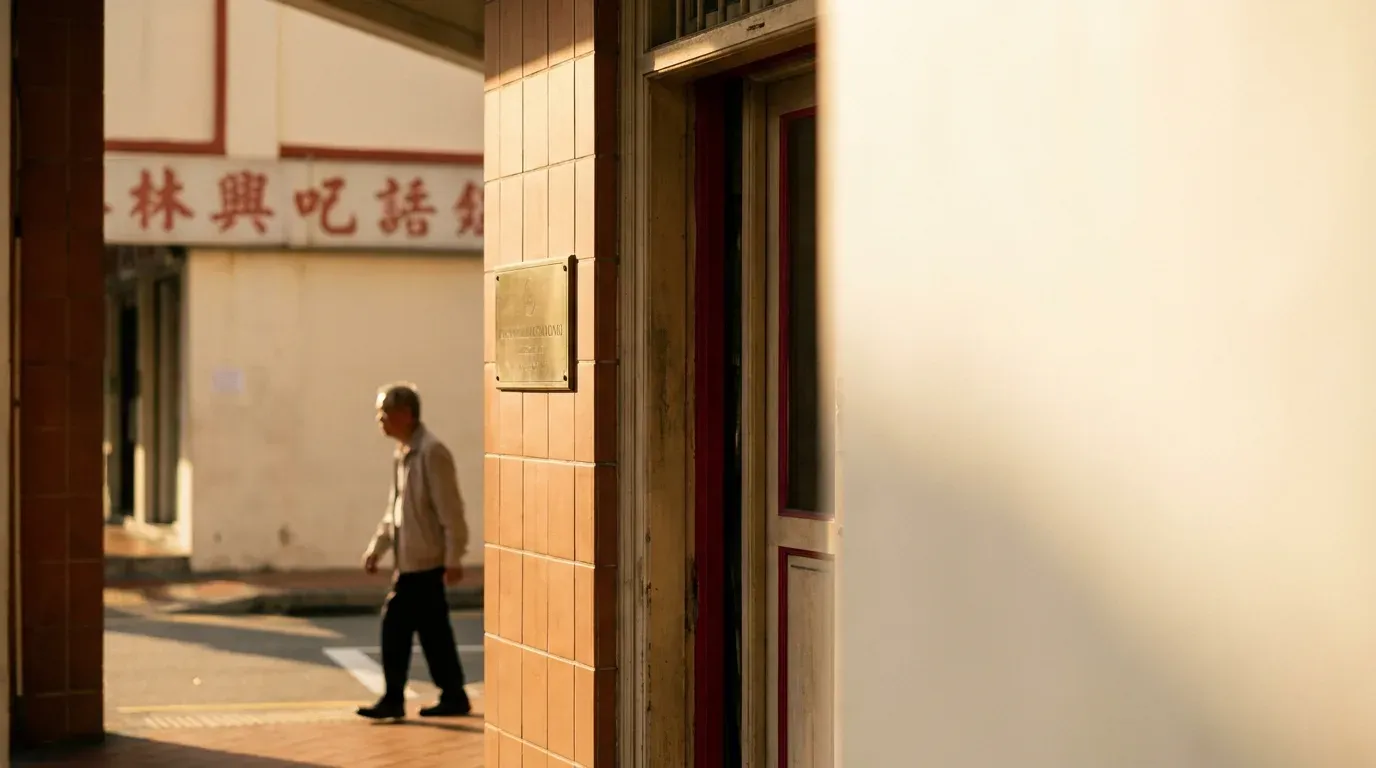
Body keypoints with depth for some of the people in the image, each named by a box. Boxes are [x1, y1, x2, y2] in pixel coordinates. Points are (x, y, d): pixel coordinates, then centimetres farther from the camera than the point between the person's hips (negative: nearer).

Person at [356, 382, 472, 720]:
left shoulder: (432, 452, -15)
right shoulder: (401, 454, 13)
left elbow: (450, 510, -17)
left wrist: (453, 559, -18)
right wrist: (376, 547, 16)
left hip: (426, 560, -9)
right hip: (408, 561, 9)